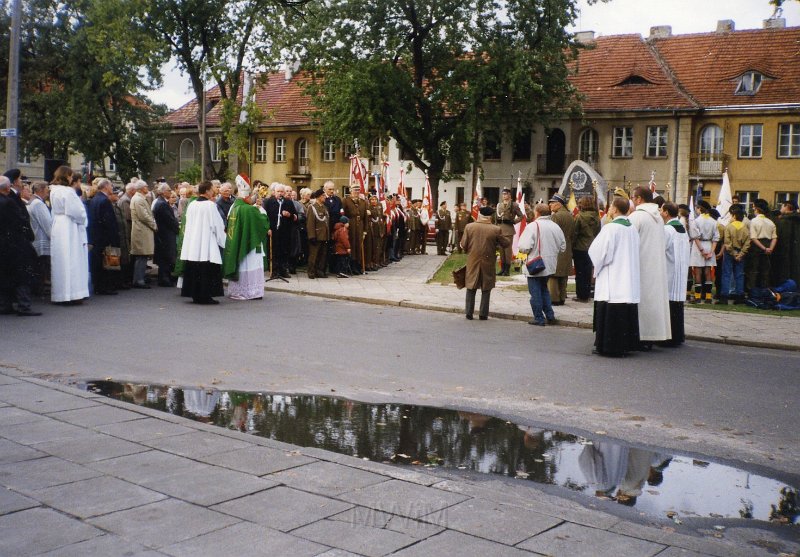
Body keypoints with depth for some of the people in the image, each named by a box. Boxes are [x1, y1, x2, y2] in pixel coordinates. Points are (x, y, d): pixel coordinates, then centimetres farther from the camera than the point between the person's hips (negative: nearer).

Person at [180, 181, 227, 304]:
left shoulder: (191, 205, 5)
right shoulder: (210, 205, -11)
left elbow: (189, 224, 14)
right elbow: (218, 225, -8)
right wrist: (222, 239, 6)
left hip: (192, 244, 6)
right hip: (207, 243, -6)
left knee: (194, 270, 10)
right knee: (207, 270, -1)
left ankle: (195, 295, 16)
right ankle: (205, 296, -1)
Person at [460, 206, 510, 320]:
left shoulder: (469, 227, -7)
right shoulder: (496, 229, -11)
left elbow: (463, 245, -4)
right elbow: (505, 244, -2)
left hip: (472, 262, 1)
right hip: (488, 263, -1)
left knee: (471, 289, 13)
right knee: (486, 290, 10)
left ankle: (469, 312, 13)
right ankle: (483, 314, 10)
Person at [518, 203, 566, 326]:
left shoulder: (532, 226, -17)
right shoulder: (555, 226, 1)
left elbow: (524, 247, -21)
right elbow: (562, 246, 7)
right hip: (550, 265, 6)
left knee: (535, 292, 5)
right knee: (544, 289, 23)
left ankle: (539, 318, 10)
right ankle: (550, 315, 20)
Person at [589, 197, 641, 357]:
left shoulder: (610, 228, -14)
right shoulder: (633, 229, 8)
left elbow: (597, 252, -14)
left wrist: (597, 266, 5)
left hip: (611, 281, -7)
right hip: (629, 282, 7)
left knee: (610, 315, -2)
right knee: (626, 313, 10)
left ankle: (608, 346, 0)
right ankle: (626, 344, 15)